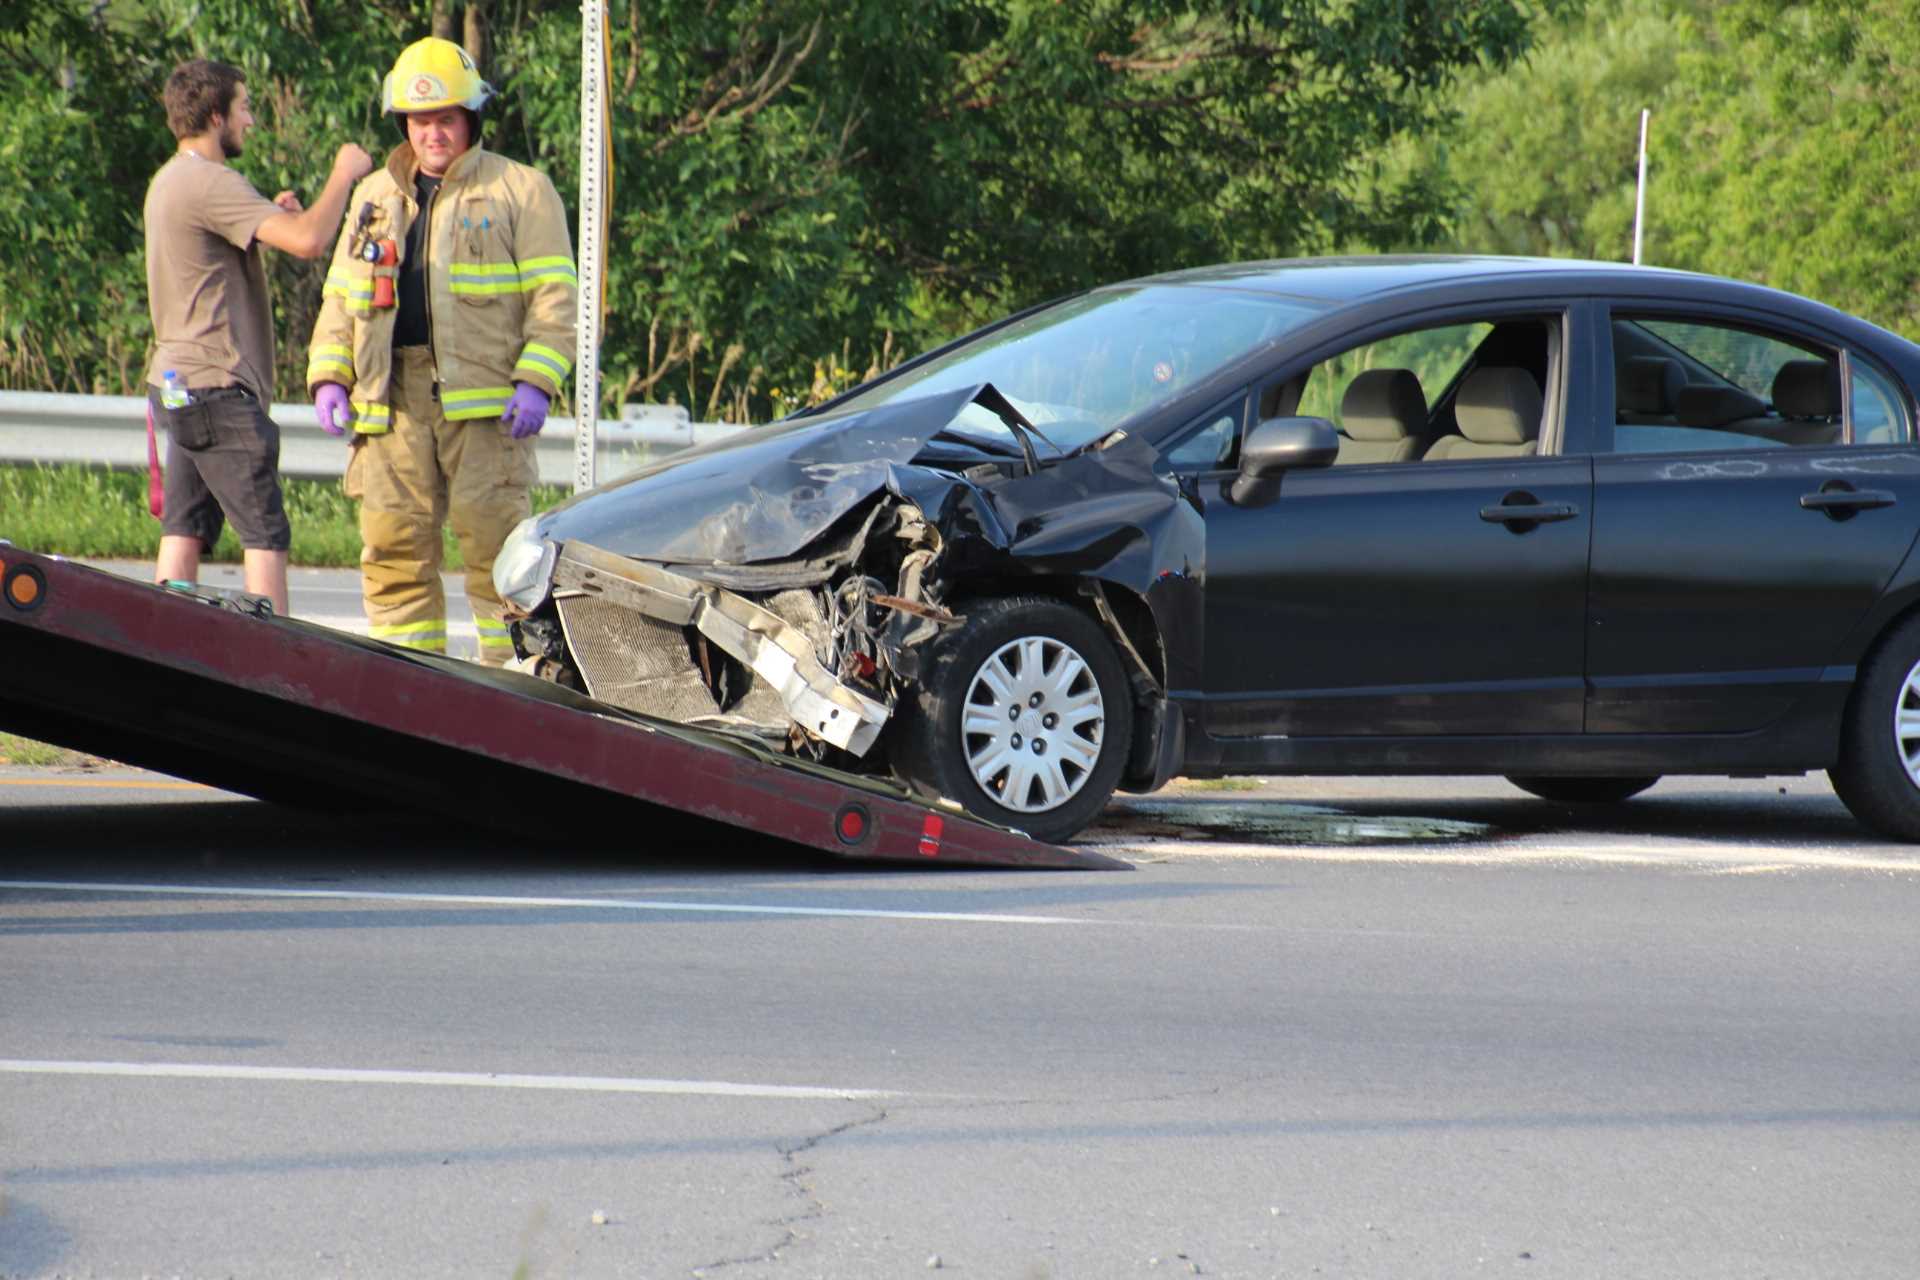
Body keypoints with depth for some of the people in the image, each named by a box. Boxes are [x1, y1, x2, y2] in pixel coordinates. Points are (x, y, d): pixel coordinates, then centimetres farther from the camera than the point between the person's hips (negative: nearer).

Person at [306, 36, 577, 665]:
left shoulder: (521, 190, 6)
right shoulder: (375, 196, 20)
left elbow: (553, 294, 0)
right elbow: (340, 296, 23)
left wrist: (535, 382, -11)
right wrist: (327, 375, 8)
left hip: (482, 396, -4)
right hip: (391, 398, 5)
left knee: (495, 541, -8)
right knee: (394, 548, 1)